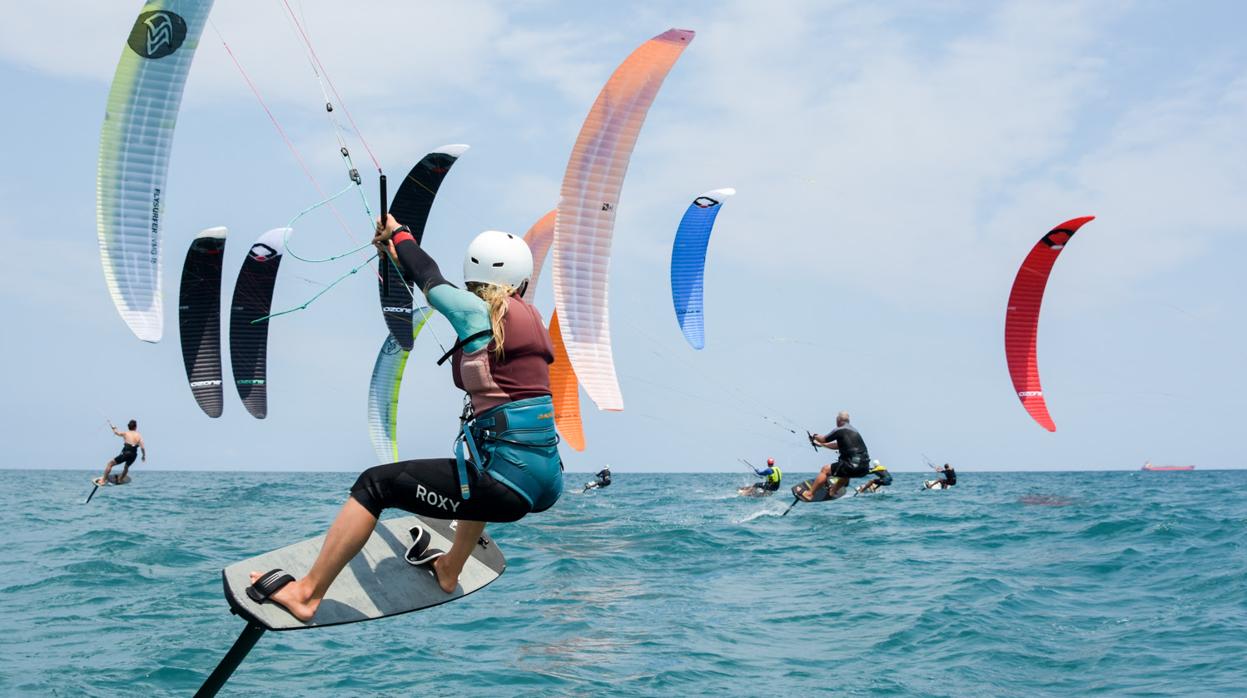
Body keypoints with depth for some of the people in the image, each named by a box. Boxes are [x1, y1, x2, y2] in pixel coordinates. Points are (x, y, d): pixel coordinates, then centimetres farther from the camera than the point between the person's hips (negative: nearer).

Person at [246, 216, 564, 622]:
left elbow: (432, 281, 13)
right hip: (548, 483, 8)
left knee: (375, 484, 2)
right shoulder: (528, 316, 15)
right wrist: (399, 256, 40)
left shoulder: (478, 313, -6)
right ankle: (450, 569, 52)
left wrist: (397, 232, 30)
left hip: (509, 485, -8)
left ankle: (307, 593, 6)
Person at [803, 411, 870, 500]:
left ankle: (809, 494, 9)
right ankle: (833, 491, 50)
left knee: (825, 470, 5)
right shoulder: (853, 430, 21)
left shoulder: (839, 430, -5)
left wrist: (815, 437, 27)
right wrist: (821, 444, 41)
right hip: (865, 468, 8)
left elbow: (823, 439, 5)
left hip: (854, 467, -8)